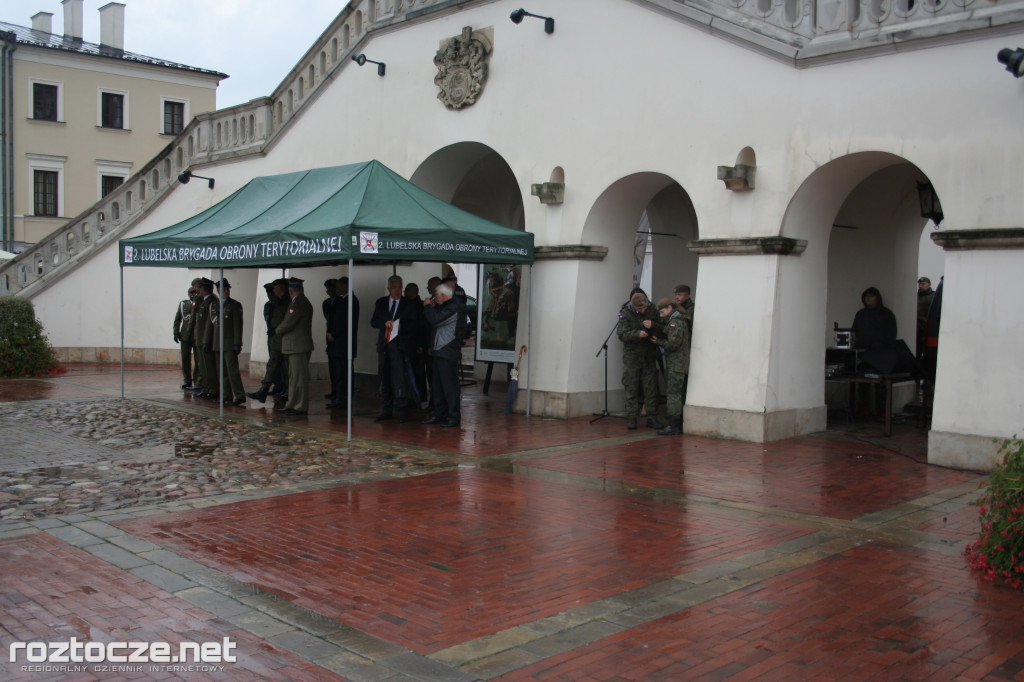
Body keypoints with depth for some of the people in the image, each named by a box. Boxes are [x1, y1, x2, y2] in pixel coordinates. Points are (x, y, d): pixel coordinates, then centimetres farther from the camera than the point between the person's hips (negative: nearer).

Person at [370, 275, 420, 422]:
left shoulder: (409, 305, 4)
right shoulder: (381, 303, 13)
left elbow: (415, 324, 0)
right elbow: (373, 322, 8)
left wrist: (401, 326, -18)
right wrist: (385, 323, -12)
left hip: (400, 345, -4)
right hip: (384, 344, 4)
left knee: (400, 377, -11)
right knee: (385, 378, 9)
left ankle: (403, 411, -7)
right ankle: (386, 410, 18)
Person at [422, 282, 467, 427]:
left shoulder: (454, 308, -15)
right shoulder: (446, 307, 19)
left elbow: (435, 320, -21)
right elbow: (433, 322, 19)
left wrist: (428, 307, -5)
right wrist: (431, 308, 10)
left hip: (448, 354, -11)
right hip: (440, 352, 11)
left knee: (449, 385, -7)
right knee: (437, 385, 13)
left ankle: (454, 417, -2)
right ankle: (439, 414, 20)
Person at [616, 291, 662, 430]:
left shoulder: (652, 312, 2)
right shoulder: (625, 314, -6)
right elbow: (622, 335, -15)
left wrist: (653, 325, -19)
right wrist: (638, 334, -31)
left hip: (649, 356, 2)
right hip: (632, 357, -2)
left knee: (651, 387, 4)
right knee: (631, 388, 1)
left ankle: (651, 417, 11)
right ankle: (632, 418, 8)